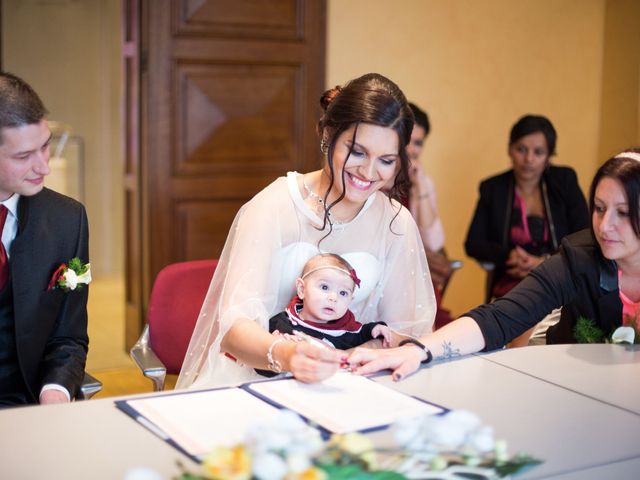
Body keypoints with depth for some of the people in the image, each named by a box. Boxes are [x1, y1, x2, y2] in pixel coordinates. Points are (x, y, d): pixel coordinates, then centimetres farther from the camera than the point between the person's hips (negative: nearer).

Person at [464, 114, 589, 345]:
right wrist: (509, 256, -11)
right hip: (510, 286, 1)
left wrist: (544, 263, -10)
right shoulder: (493, 188, 9)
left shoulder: (564, 181, 7)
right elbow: (473, 244, 6)